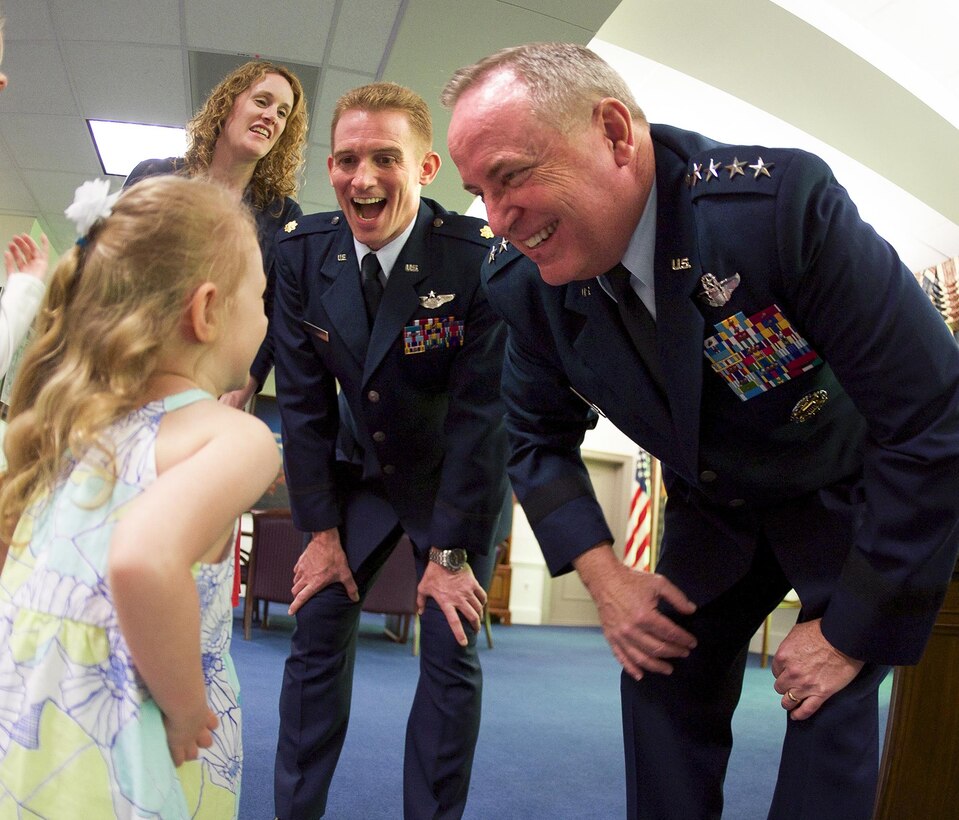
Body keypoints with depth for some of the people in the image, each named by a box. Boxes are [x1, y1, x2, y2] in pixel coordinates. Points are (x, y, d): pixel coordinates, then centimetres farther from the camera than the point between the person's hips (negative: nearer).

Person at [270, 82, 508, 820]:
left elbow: (482, 410, -21)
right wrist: (320, 531, -5)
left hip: (460, 477, -3)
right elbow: (303, 401, -6)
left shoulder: (481, 258, -25)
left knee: (451, 654, -4)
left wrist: (451, 552, -17)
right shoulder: (302, 255, -12)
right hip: (359, 470, 3)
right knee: (318, 634, 2)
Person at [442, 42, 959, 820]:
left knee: (833, 705, -13)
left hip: (853, 495, -3)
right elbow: (539, 437, 1)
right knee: (661, 683, 1)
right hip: (712, 512, 4)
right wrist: (602, 574, -13)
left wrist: (852, 631, -23)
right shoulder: (524, 283, -18)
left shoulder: (783, 198, -34)